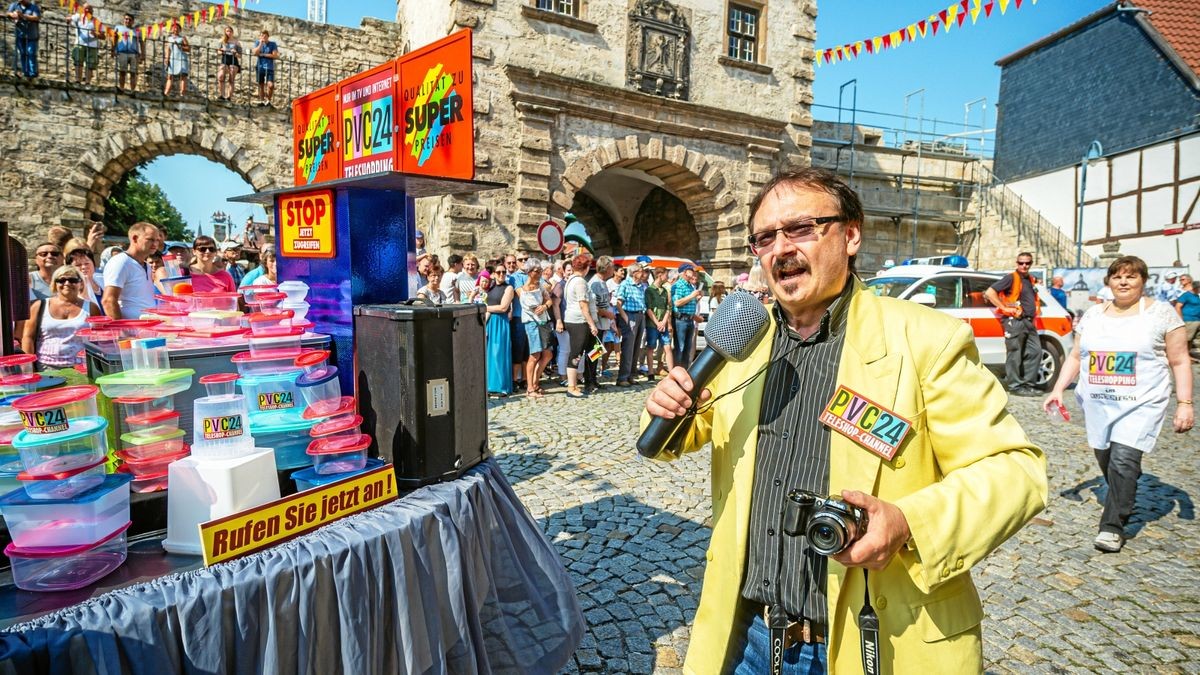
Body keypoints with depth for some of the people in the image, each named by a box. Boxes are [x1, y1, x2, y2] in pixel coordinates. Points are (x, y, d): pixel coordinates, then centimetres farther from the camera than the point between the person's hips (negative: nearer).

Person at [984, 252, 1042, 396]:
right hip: (1014, 321, -8)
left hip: (1028, 321, 8)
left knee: (1035, 351, 7)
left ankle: (1029, 384, 15)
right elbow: (989, 292, -15)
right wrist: (1004, 308, -15)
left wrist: (1034, 311, 18)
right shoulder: (1011, 278, -5)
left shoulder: (1030, 280, 18)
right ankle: (1015, 386, 0)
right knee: (1014, 355, -5)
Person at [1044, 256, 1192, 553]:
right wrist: (1059, 389, 3)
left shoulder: (1161, 313, 0)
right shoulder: (1093, 315, 10)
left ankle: (1113, 526, -5)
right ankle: (1124, 504, 34)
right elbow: (1075, 356, 13)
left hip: (1141, 404, -4)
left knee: (1124, 459, -13)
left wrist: (1185, 403, -6)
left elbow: (1180, 361, 0)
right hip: (1098, 404, 4)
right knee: (1106, 459, 9)